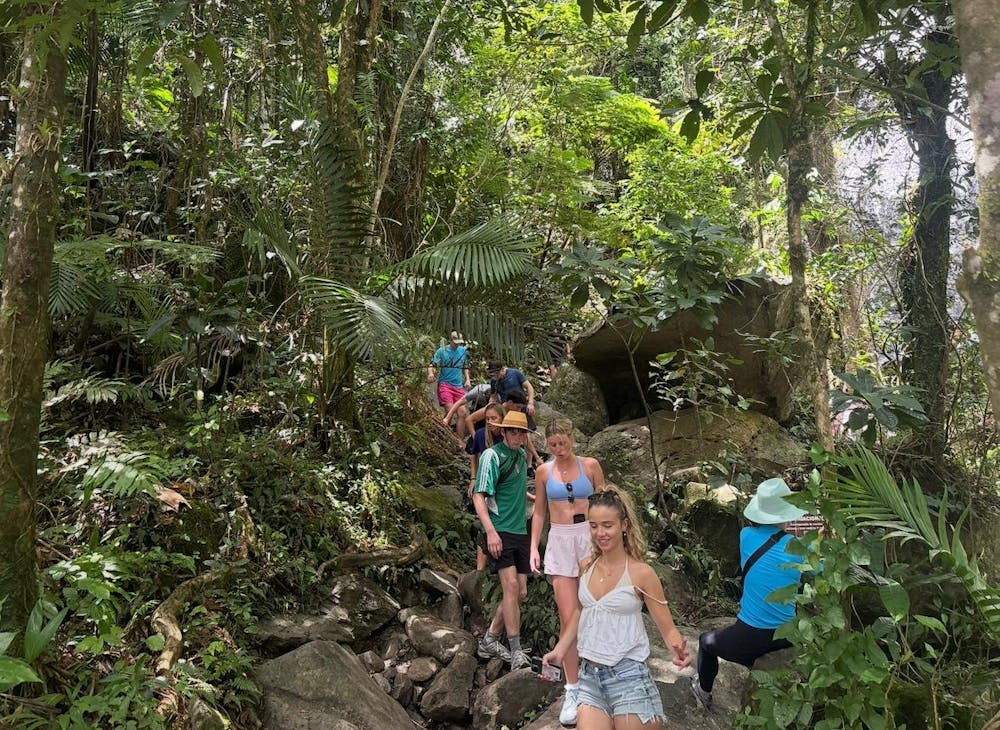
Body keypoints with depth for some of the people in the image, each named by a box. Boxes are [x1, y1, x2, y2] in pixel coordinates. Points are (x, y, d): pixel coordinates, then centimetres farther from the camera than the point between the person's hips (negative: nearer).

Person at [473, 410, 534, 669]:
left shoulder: (521, 454, 14)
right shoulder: (492, 455, -9)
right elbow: (479, 495, -17)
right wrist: (490, 531, -25)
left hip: (520, 531, 8)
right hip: (500, 531, -8)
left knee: (520, 592, 6)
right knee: (510, 585, -17)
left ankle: (489, 640, 18)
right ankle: (516, 650, -13)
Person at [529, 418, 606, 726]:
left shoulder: (590, 465, 1)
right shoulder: (544, 471, 4)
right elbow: (539, 512, 11)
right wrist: (534, 548, 4)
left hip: (590, 538, 0)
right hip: (560, 542, 0)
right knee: (568, 617, -4)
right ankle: (572, 689, 3)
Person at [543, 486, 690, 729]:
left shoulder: (640, 573, -9)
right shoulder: (586, 567, 3)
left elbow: (667, 627, -6)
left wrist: (678, 649, -27)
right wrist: (559, 651, 8)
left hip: (627, 676, -4)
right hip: (589, 676, 4)